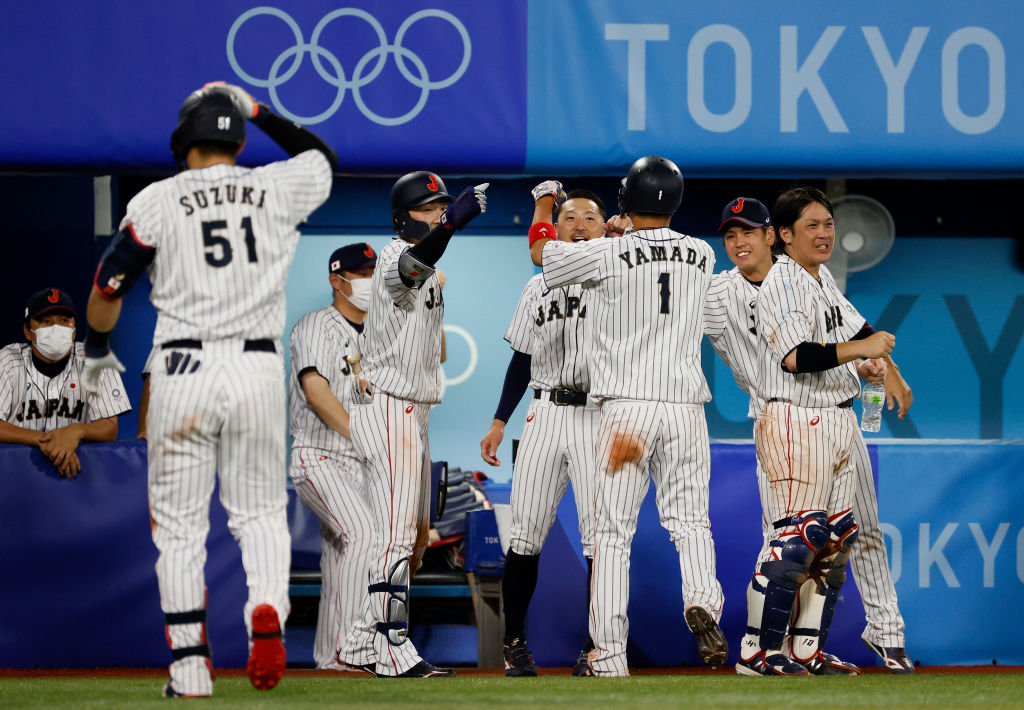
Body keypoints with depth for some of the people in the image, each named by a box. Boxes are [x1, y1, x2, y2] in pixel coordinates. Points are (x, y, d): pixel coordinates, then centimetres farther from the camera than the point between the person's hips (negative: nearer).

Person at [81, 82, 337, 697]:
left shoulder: (156, 202, 0)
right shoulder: (277, 189, 5)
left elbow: (108, 289, 2)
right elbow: (323, 158, 28)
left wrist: (98, 352, 19)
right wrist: (261, 113, 30)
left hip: (183, 370, -2)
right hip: (259, 368, 2)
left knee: (179, 522, 7)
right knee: (261, 511, 13)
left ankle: (191, 666, 2)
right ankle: (267, 613, -15)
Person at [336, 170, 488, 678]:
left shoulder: (429, 275, 18)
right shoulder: (395, 258, -14)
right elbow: (414, 264, -38)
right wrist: (453, 223, -55)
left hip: (412, 415, 10)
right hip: (388, 407, -10)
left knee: (407, 533, 12)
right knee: (396, 532, -14)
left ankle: (362, 645, 17)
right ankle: (393, 651, -17)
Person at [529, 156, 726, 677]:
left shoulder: (606, 254, -5)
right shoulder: (703, 256, 7)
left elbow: (539, 251, 11)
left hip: (625, 405, -3)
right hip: (685, 403, 3)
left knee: (613, 531, 2)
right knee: (690, 520, 8)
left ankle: (609, 655, -1)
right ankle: (702, 600, -22)